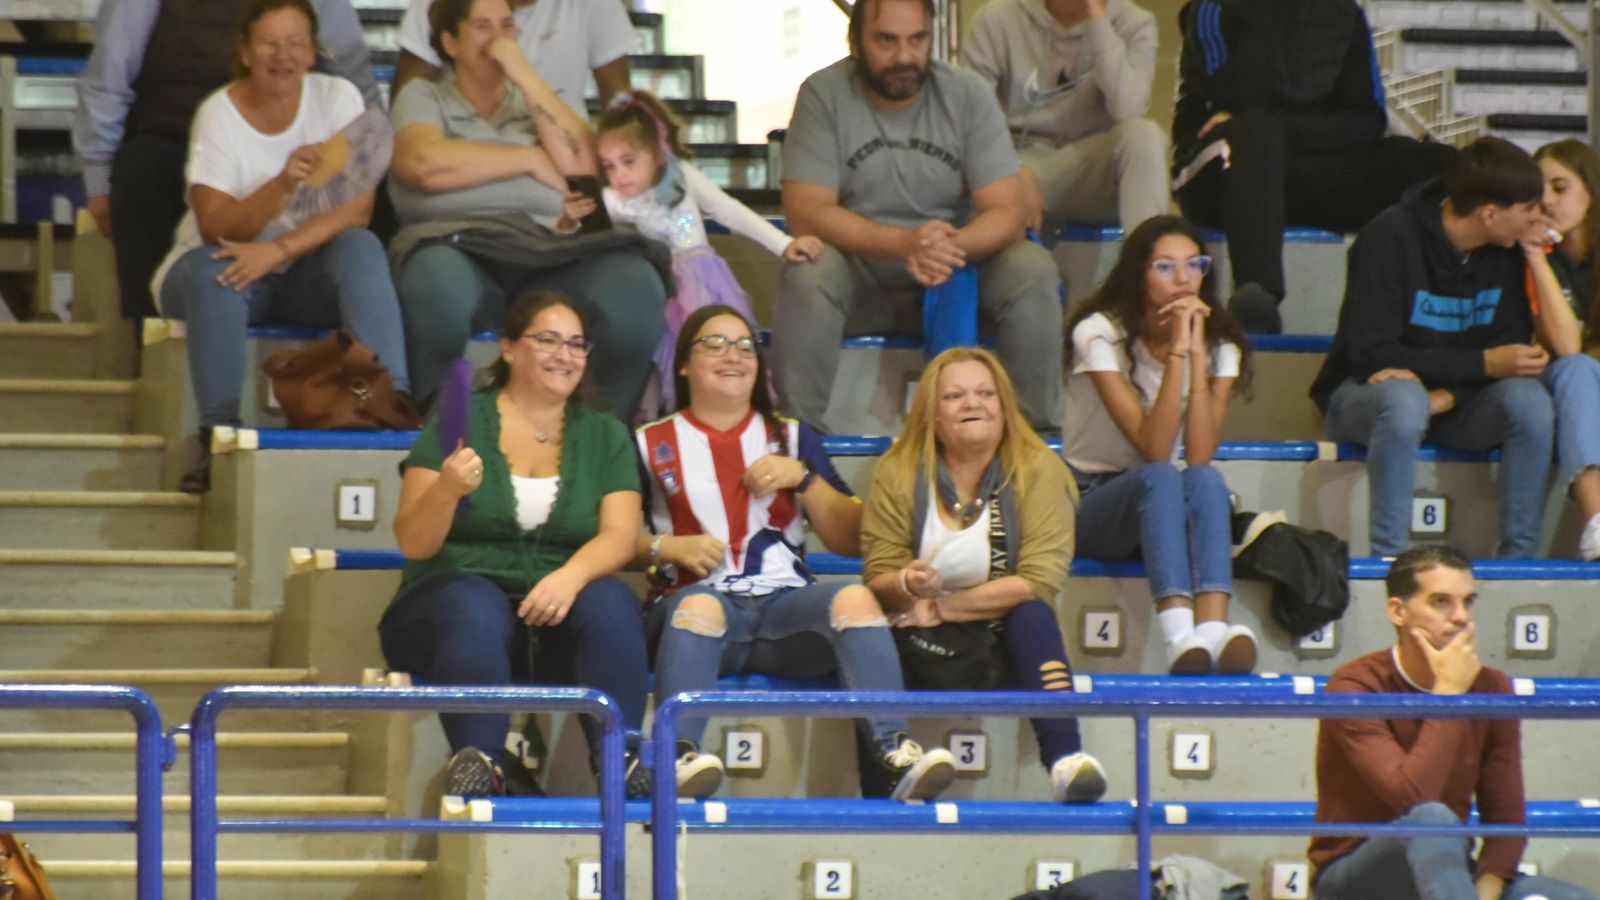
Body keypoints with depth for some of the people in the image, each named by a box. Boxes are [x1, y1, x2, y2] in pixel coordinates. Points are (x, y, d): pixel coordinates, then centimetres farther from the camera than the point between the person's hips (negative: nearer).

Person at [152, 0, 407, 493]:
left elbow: (357, 208, -14)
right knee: (211, 271, -34)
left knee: (361, 248, -28)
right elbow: (217, 227, -18)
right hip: (231, 257, -1)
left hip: (308, 273, 1)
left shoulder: (338, 98, -5)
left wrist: (279, 250, -28)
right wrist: (283, 185, -36)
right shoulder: (219, 113, -9)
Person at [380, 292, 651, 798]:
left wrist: (571, 574, -22)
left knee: (611, 602, -30)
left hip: (553, 615, 2)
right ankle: (481, 762, -42)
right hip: (457, 591, -2)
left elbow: (619, 537, 0)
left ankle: (620, 760, -35)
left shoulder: (604, 436, 15)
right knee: (475, 606, -37)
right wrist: (446, 490, -24)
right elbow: (413, 543, -2)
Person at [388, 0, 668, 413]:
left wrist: (525, 76, 5)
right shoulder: (423, 97, 18)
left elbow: (582, 164, 6)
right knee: (437, 278, -41)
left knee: (634, 283, -30)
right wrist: (531, 160, 3)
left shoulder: (537, 102, 27)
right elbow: (426, 164, -5)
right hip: (455, 245, -3)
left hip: (550, 259, 3)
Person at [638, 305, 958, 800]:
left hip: (786, 605, 2)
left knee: (855, 597, -30)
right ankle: (680, 757, -57)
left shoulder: (791, 438, 25)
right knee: (699, 606, -39)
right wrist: (665, 548, -8)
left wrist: (803, 477, 5)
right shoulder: (651, 444, 17)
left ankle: (895, 752, -45)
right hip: (702, 597, -2)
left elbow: (853, 541, 18)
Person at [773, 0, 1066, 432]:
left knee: (1034, 271, -25)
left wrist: (952, 246, -34)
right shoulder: (824, 95, -9)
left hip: (957, 271, 2)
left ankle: (1033, 429, -14)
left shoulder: (969, 95, -5)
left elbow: (1007, 213, -10)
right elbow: (806, 214, -18)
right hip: (861, 279, -2)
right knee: (807, 273, -33)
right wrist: (904, 243, -33)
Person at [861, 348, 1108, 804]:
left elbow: (1039, 582, -14)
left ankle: (1065, 757, -44)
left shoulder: (1038, 469, -4)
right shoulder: (897, 474, 0)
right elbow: (878, 579, -4)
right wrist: (906, 586, -28)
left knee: (1032, 614, -33)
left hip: (1007, 638, 0)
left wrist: (944, 606, -14)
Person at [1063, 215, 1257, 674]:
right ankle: (1180, 636, -56)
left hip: (1164, 510, 3)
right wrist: (1176, 351, -27)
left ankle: (1213, 628, -54)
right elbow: (1153, 448, -24)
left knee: (1205, 479, -32)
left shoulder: (1219, 343, -2)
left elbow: (1200, 455, -18)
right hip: (1088, 503, -3)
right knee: (1160, 478, -36)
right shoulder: (1101, 334, -13)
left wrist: (1196, 352, -21)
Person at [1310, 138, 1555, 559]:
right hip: (1364, 393, -5)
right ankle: (1387, 558, -33)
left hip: (1456, 402, 5)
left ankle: (1518, 556, -19)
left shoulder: (1506, 253, -2)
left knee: (1528, 398, -25)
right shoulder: (1391, 237, -19)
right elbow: (1371, 354, -23)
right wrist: (1484, 365, -28)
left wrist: (1446, 394, -27)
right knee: (1405, 398, -39)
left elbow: (1509, 349, -6)